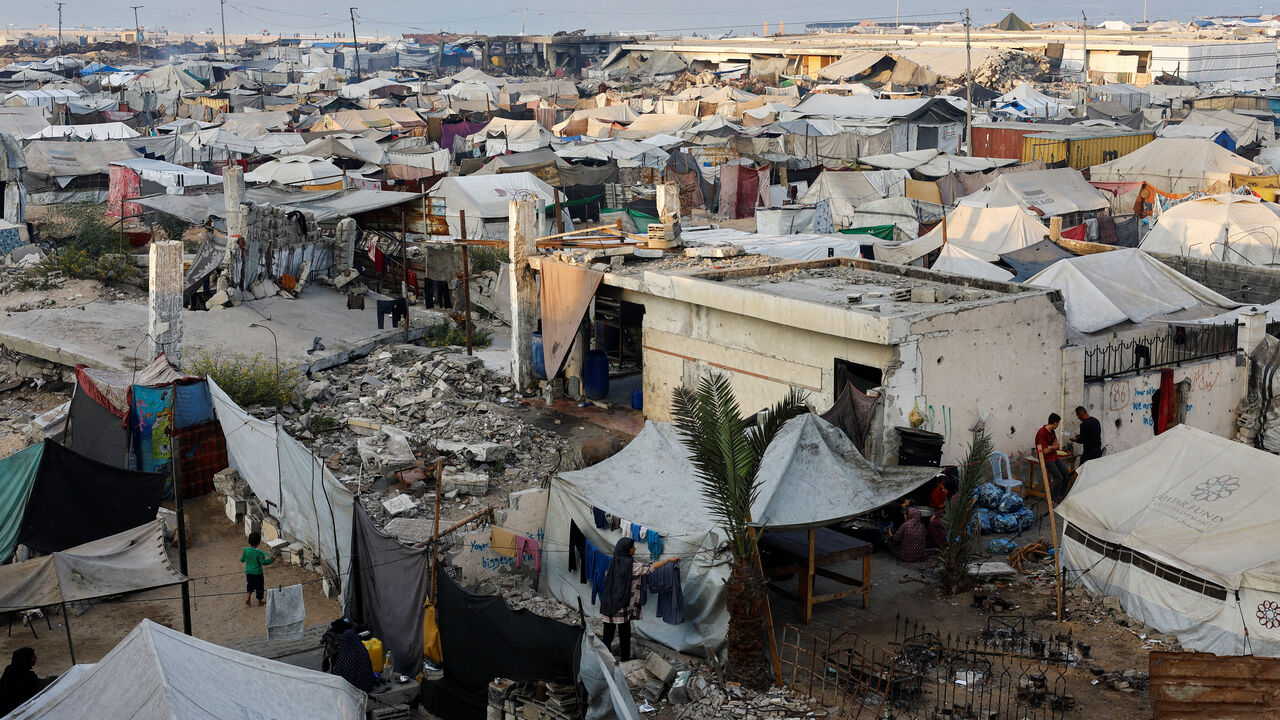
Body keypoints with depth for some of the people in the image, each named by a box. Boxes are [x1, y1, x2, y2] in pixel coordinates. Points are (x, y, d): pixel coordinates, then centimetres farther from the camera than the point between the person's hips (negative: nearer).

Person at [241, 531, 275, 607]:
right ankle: (260, 601, 23)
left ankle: (248, 597, 7)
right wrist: (271, 560, -20)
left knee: (250, 585, 25)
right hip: (257, 573, -4)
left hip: (248, 572, 4)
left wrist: (242, 553, 22)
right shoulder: (259, 553, -21)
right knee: (259, 587, 12)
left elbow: (242, 560, 5)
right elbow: (263, 562, -28)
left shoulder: (246, 551, -8)